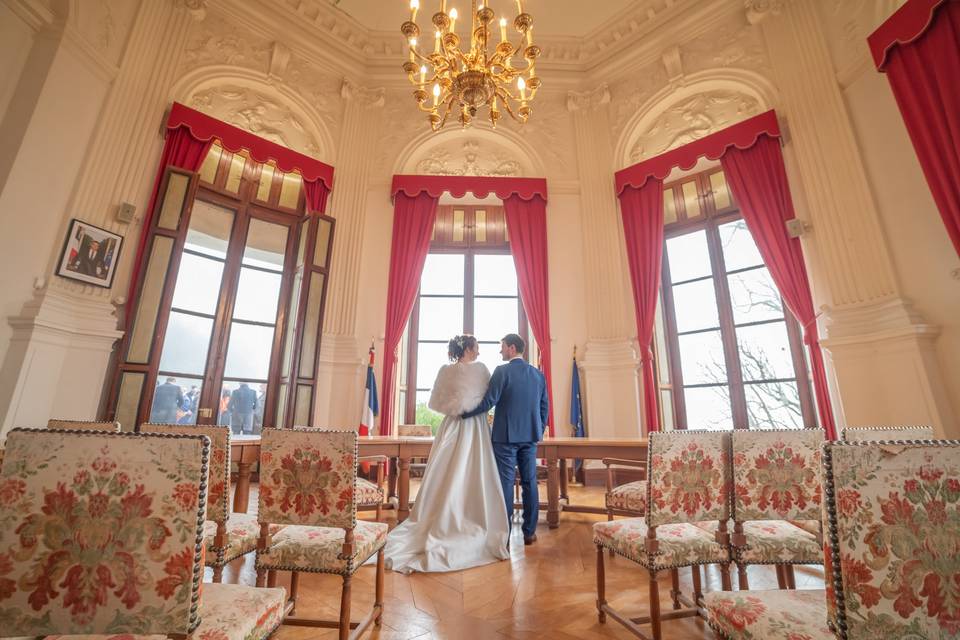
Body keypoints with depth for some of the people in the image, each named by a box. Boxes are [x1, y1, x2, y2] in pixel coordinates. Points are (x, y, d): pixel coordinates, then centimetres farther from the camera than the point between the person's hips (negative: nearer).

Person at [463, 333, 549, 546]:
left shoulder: (502, 371, -11)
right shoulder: (538, 374, 7)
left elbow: (488, 401, -15)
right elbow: (544, 406, 10)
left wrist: (464, 413, -3)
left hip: (506, 435, -5)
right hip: (530, 436, 5)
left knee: (505, 483, 3)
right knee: (529, 482, 11)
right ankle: (529, 532, 20)